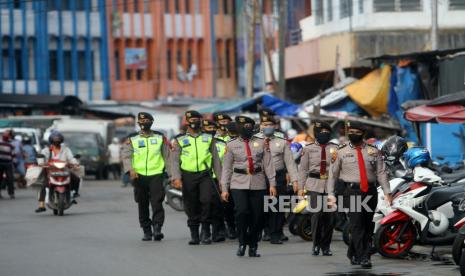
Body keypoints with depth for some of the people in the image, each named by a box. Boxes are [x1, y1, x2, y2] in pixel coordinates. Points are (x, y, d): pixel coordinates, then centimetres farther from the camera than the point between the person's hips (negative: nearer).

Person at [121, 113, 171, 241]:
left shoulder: (160, 138, 11)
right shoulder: (132, 140, 9)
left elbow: (167, 157, 11)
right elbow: (126, 156, -3)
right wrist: (130, 169, -22)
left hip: (156, 175, -1)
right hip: (139, 176, 1)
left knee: (157, 203, -15)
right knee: (142, 206, 5)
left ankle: (157, 229, -17)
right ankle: (147, 231, 13)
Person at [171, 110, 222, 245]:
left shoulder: (209, 138, 11)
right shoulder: (180, 140, 7)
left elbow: (215, 159, 12)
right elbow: (175, 160, 1)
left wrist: (221, 177, 7)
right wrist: (176, 178, -11)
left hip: (205, 174, 0)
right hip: (188, 176, 0)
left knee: (206, 200, -18)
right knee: (191, 206, 2)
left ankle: (206, 231, -4)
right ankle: (194, 235, 12)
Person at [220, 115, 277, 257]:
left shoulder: (262, 143, 8)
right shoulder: (231, 145, 7)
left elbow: (268, 164, 7)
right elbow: (226, 168, 8)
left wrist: (272, 183, 0)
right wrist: (224, 189, 4)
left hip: (258, 184, 1)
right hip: (239, 184, -1)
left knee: (257, 216, 0)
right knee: (241, 212, -18)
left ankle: (253, 247, 14)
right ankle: (242, 243, -1)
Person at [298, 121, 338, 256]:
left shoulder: (335, 148, 8)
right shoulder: (308, 149, 7)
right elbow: (303, 169, 8)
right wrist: (301, 187, 3)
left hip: (331, 185, 1)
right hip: (315, 185, -1)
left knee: (329, 216, 0)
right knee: (317, 213, -12)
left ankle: (326, 246, 14)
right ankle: (316, 245, 2)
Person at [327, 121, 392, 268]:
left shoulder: (373, 151, 9)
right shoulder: (341, 152, 6)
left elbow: (381, 172, 6)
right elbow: (333, 174, 8)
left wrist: (387, 192, -3)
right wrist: (331, 194, 2)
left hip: (370, 192, 3)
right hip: (352, 191, -3)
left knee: (367, 226, 6)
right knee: (357, 225, -12)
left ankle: (353, 253, 21)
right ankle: (362, 257, -13)